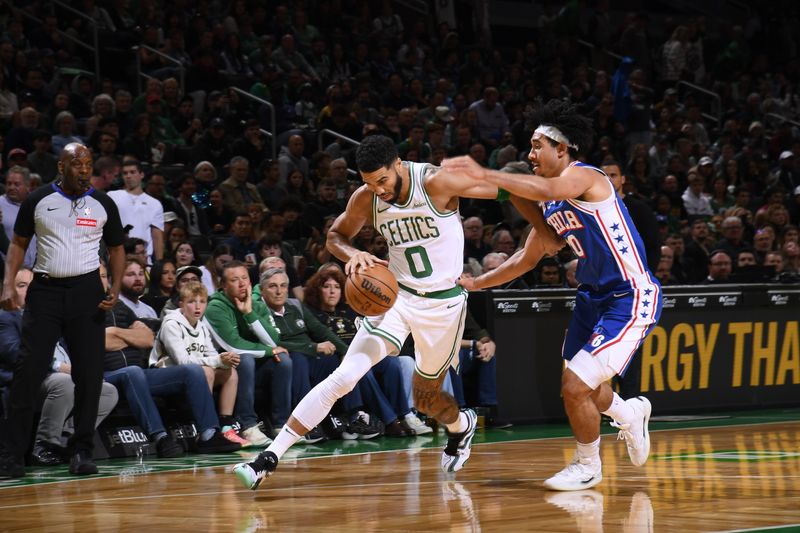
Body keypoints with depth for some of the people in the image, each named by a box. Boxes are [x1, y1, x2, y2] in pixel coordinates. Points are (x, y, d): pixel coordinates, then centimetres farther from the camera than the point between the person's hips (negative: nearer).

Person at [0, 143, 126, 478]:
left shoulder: (102, 204, 5)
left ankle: (81, 452, 6)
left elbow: (116, 249, 12)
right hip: (45, 290, -1)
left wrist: (115, 289, -4)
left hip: (86, 290, 1)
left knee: (89, 373, -2)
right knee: (29, 370, -7)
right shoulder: (37, 200, 3)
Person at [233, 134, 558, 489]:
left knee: (425, 399, 13)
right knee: (344, 376, -17)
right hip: (396, 295, 2)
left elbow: (503, 189, -13)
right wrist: (352, 254, -16)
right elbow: (336, 236, 5)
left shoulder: (437, 183, -21)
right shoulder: (366, 198, -9)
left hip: (444, 302, -2)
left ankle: (461, 426, 51)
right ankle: (270, 457, -17)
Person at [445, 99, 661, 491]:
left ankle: (588, 466, 11)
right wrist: (477, 283, 17)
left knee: (575, 387, -14)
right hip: (593, 295, 10)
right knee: (577, 383, 20)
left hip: (631, 298, -10)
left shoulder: (584, 177, -18)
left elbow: (548, 189, -42)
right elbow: (528, 258, 22)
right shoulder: (551, 205, 9)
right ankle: (630, 413, 52)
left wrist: (484, 175, -48)